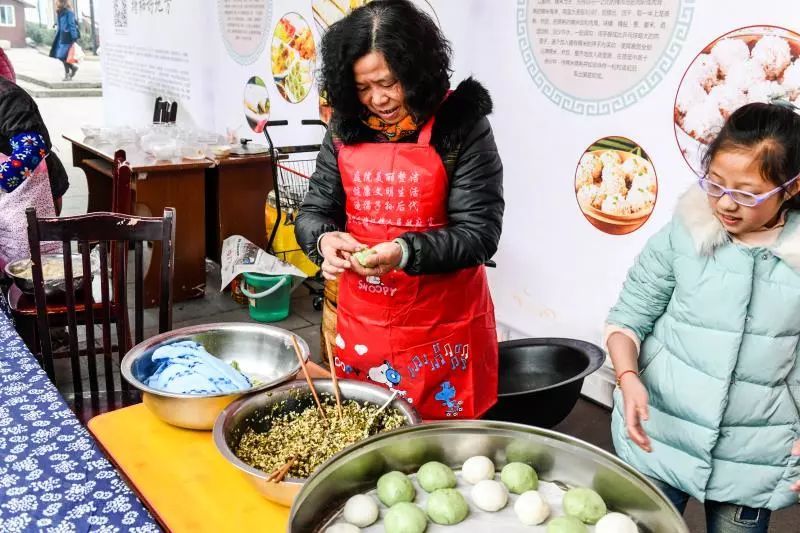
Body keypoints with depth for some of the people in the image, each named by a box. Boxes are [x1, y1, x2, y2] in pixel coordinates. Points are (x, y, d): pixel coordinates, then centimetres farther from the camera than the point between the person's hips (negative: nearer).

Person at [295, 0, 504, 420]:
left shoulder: (461, 126, -11)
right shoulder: (346, 128, 2)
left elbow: (479, 233, -15)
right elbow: (313, 211, 6)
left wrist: (405, 253, -29)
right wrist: (325, 239, -17)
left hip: (441, 326, -4)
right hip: (360, 321, 4)